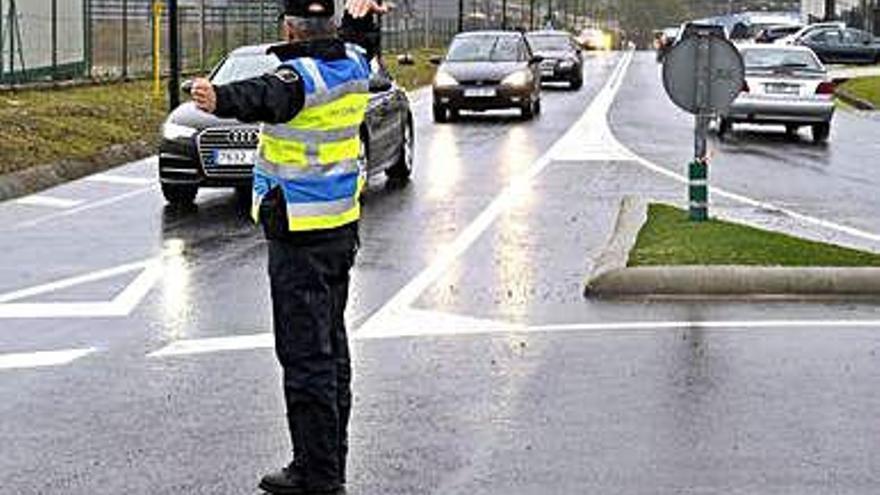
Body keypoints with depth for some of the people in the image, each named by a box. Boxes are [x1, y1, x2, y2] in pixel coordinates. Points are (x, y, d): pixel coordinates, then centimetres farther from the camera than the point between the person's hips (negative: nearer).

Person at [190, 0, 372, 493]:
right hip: (343, 228, 9)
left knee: (306, 357, -6)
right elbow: (363, 43, 31)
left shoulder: (300, 77, -20)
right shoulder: (355, 65, 6)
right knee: (332, 347, 17)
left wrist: (219, 98, -61)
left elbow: (261, 97, -42)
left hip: (300, 237, -9)